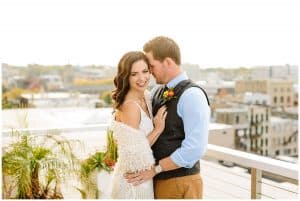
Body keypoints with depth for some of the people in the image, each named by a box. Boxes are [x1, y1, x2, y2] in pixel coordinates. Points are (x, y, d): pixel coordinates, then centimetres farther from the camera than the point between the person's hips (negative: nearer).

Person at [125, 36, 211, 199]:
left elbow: (195, 148, -22)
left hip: (180, 183, -7)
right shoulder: (157, 92, 6)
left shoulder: (192, 95, -16)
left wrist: (155, 169, -17)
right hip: (157, 180, 7)